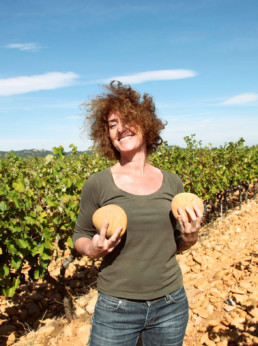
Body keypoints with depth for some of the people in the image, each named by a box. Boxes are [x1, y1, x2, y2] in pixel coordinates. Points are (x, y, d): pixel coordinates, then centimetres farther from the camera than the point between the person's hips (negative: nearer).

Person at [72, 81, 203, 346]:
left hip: (171, 305, 3)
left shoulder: (172, 183, -1)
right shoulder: (97, 184, -10)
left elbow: (177, 245, 10)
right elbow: (80, 236, 2)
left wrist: (191, 236, -11)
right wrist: (92, 249, -18)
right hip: (116, 307, -2)